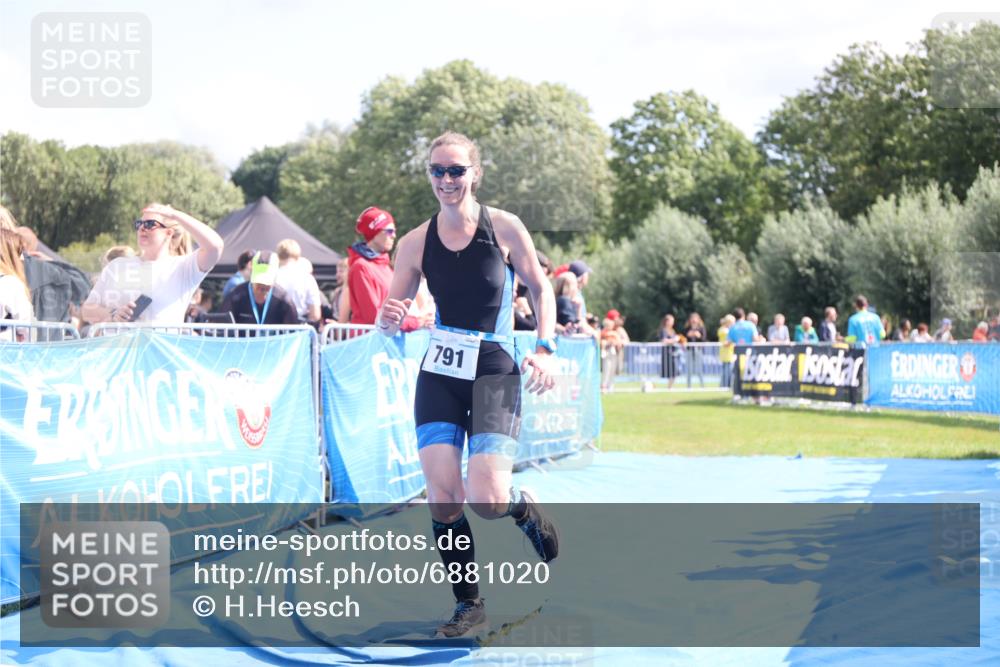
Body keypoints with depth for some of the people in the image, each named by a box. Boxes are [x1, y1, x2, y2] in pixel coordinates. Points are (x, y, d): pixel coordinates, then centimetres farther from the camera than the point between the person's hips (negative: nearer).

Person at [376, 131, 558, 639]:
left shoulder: (504, 227, -5)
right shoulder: (416, 242, 1)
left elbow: (541, 289, 7)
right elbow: (390, 318, 5)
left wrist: (544, 348, -5)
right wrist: (389, 321, -19)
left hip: (495, 374, -2)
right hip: (439, 375, 2)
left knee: (486, 500, -16)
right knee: (442, 497, -9)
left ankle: (524, 507, 21)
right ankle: (469, 606, 9)